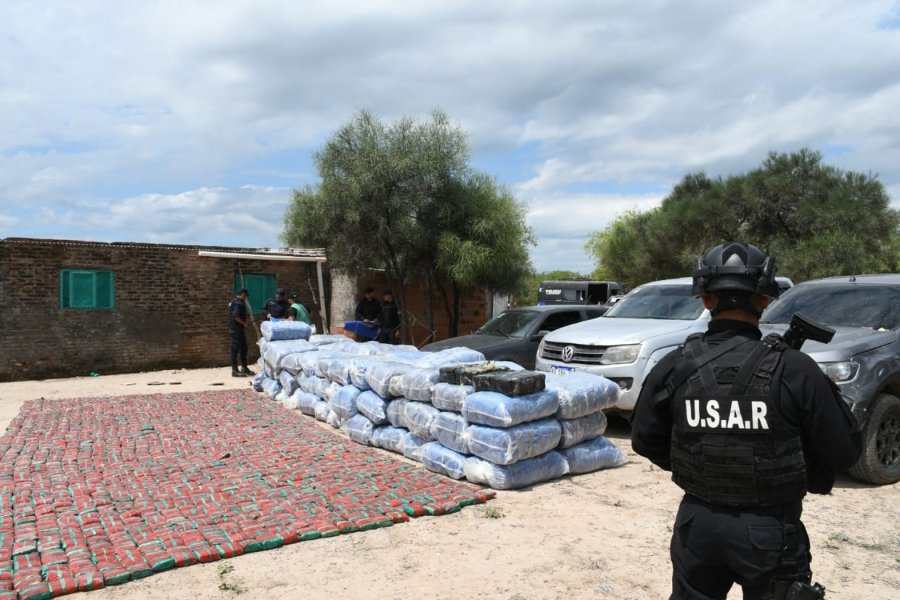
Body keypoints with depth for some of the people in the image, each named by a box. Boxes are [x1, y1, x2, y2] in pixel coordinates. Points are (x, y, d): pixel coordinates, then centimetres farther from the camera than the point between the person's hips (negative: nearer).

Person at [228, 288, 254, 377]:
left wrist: (246, 318, 10)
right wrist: (244, 323, -17)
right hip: (236, 330, -11)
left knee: (244, 349, 16)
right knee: (235, 350, -4)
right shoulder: (238, 303, -17)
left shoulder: (235, 302, 16)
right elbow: (235, 316, -29)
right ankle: (235, 371, 1)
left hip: (239, 330, 11)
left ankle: (244, 368, 24)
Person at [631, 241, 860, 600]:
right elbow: (843, 452, -7)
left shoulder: (675, 367, -9)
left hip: (698, 521, 2)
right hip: (769, 528, -1)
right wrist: (824, 392, 10)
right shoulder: (793, 370, -16)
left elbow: (645, 441, 1)